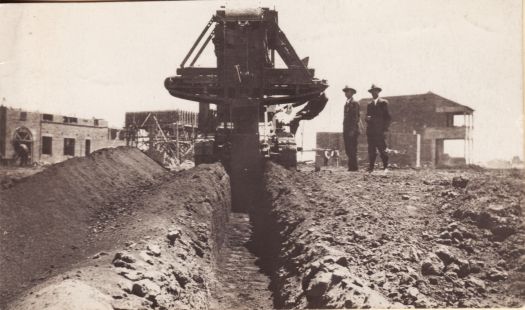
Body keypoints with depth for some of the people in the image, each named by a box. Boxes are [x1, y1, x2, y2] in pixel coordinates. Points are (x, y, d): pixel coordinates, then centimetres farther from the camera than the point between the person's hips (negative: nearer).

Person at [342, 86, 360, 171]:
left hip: (352, 130, -8)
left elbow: (356, 117, -11)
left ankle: (353, 167, -5)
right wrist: (344, 130, 13)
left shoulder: (354, 103, -4)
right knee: (348, 149, 6)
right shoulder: (346, 104, 21)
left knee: (352, 149, -8)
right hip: (346, 130, 8)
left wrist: (353, 130, -18)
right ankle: (351, 166, 10)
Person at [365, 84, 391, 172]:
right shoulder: (369, 104, 19)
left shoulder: (383, 103, 5)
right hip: (370, 131, 4)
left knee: (382, 149, -6)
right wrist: (368, 118, -3)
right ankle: (371, 167, 3)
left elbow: (387, 116, 3)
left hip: (379, 130, -4)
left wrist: (385, 127, -6)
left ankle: (385, 167, 1)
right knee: (371, 149, 1)